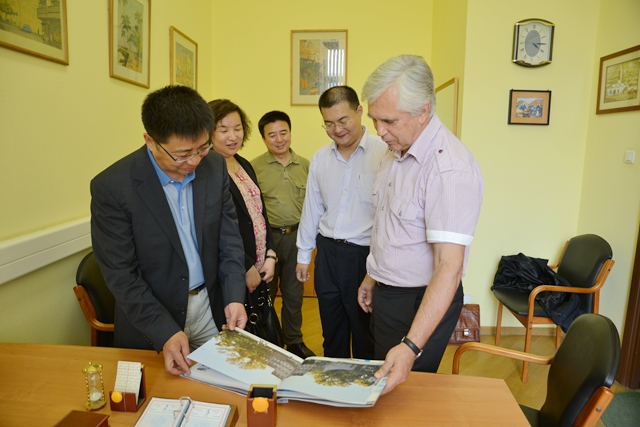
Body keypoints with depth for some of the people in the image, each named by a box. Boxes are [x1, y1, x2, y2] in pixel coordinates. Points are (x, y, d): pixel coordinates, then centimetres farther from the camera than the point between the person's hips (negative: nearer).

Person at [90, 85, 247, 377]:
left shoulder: (215, 166, -7)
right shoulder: (111, 187, -19)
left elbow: (229, 235, 0)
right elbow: (120, 274, -15)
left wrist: (235, 298, -10)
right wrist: (165, 332, -21)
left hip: (212, 310, 4)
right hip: (150, 321, -3)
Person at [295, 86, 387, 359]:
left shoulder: (384, 153, -12)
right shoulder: (319, 159, 7)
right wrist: (303, 255, 17)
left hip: (365, 255, -5)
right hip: (328, 252, 6)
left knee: (365, 335, 11)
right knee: (332, 332, 21)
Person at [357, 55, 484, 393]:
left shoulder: (450, 168, -26)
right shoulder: (396, 151, 4)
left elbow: (450, 267, -31)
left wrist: (411, 346, -35)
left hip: (422, 302, -8)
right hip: (386, 291, 9)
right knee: (379, 382, 23)